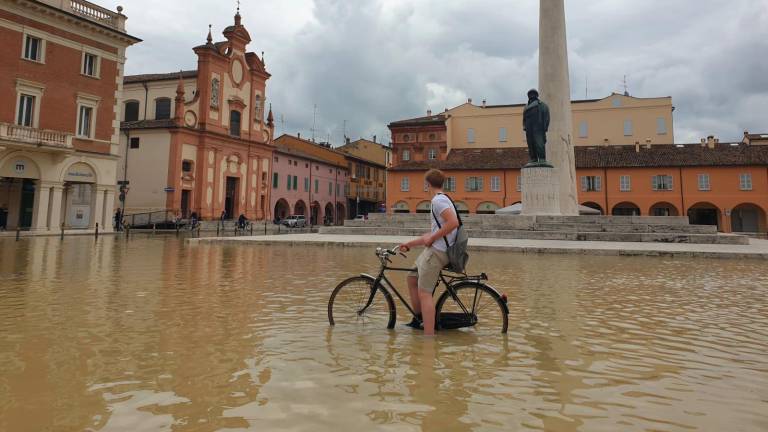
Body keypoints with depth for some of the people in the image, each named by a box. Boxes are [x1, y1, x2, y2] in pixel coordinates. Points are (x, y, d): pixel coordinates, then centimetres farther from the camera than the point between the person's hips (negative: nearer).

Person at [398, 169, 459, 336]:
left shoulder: (438, 200, -12)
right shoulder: (442, 199, 21)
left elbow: (453, 222, -27)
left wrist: (431, 238, -17)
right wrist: (409, 244, 23)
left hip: (436, 252, -11)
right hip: (433, 250, 11)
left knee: (424, 293, -11)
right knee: (412, 278, 20)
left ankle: (429, 336, -11)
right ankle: (418, 320, 29)